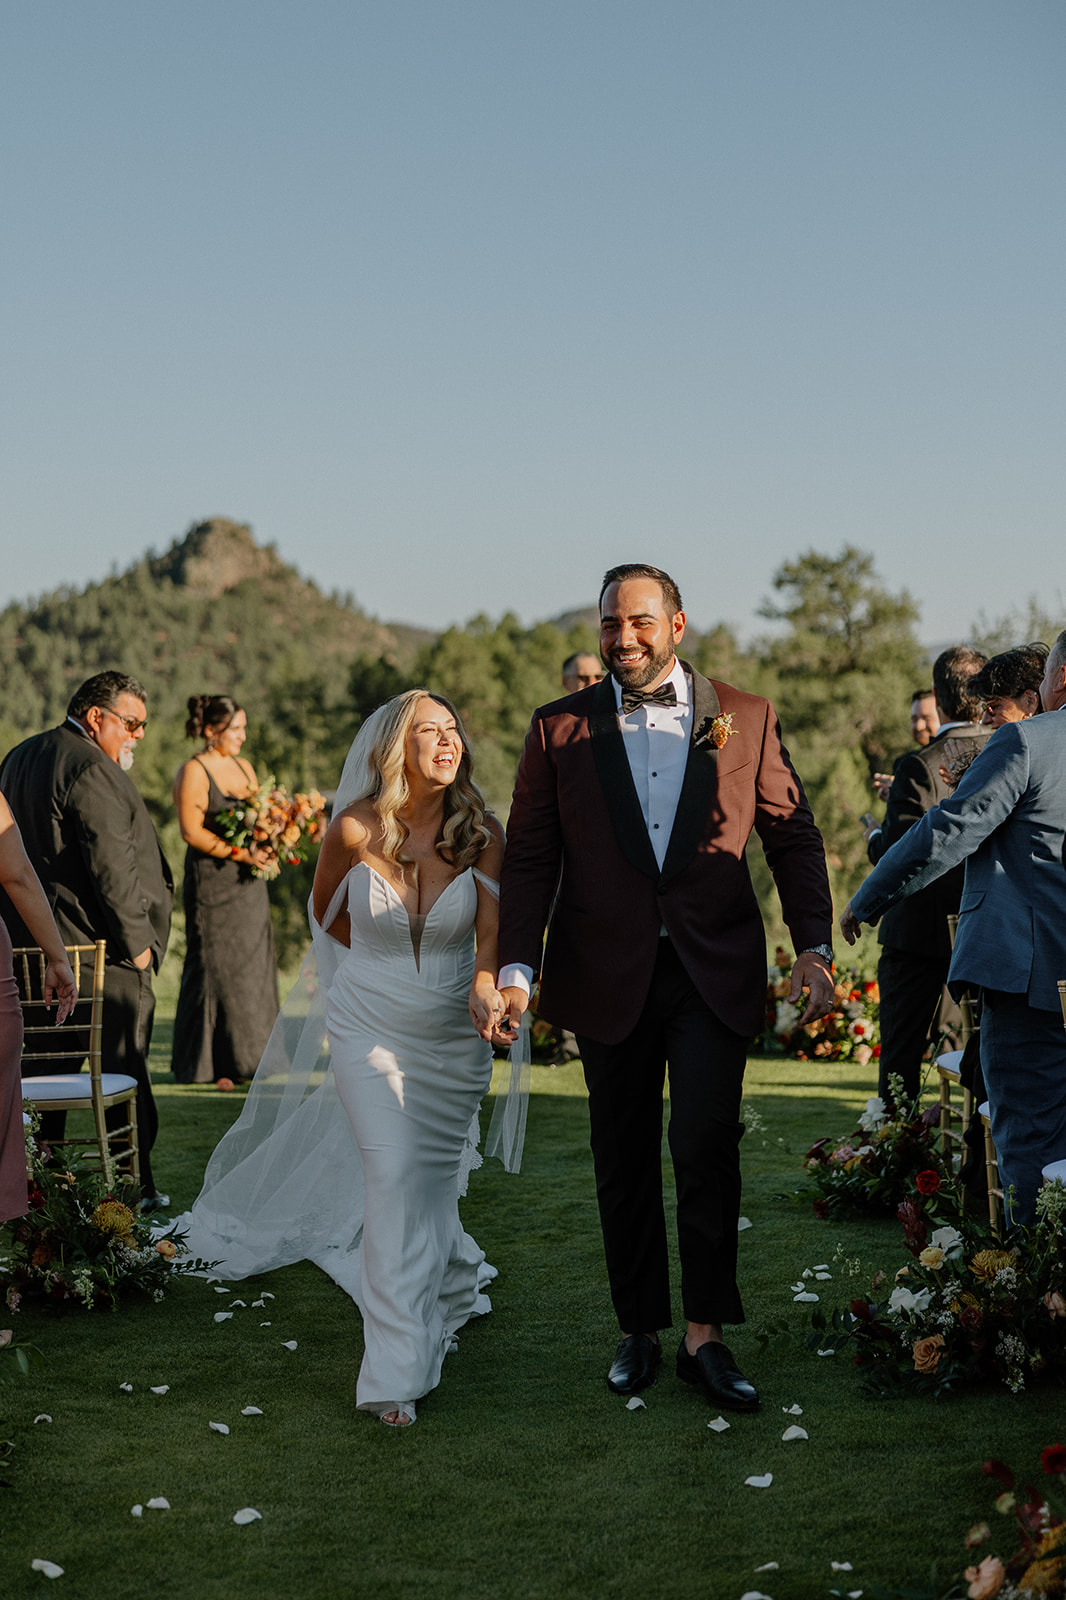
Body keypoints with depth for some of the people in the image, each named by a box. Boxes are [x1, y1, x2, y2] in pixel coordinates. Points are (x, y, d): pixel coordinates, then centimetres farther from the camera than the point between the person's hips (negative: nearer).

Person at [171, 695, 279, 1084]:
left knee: (252, 966, 7)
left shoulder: (243, 767, 14)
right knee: (214, 968, -3)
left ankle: (245, 1057, 15)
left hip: (248, 881, 7)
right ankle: (207, 1064, 4)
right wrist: (241, 853, -20)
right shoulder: (193, 771, -8)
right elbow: (191, 831, -15)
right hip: (211, 880, -7)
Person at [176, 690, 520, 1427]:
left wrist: (484, 987, -43)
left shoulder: (482, 833, -10)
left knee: (435, 1178, 13)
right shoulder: (355, 829, -11)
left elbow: (491, 925, -23)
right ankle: (401, 1366, -8)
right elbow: (327, 913, 8)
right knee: (393, 1176, -13)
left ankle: (449, 1289, 46)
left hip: (453, 1036, 1)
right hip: (369, 1028, -1)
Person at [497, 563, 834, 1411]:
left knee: (707, 1143, -11)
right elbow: (529, 857, 5)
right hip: (609, 977, 1)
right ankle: (640, 1332, 23)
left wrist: (814, 946, -6)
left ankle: (705, 1336, 1)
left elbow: (793, 835, 6)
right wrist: (516, 968, -5)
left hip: (714, 973, -1)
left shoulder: (747, 719, 5)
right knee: (624, 1160, 9)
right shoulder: (560, 728, 6)